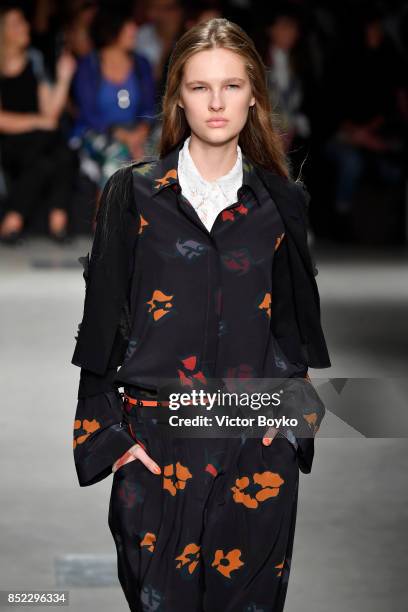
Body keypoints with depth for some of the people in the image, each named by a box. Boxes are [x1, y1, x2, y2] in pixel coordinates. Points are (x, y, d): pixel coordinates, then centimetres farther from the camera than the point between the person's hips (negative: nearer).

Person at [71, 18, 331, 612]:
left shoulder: (281, 202, 6)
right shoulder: (133, 194, 1)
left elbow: (297, 319, 14)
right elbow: (102, 322, 1)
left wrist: (293, 412, 1)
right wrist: (109, 434, -5)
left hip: (258, 449, 1)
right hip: (156, 445, -1)